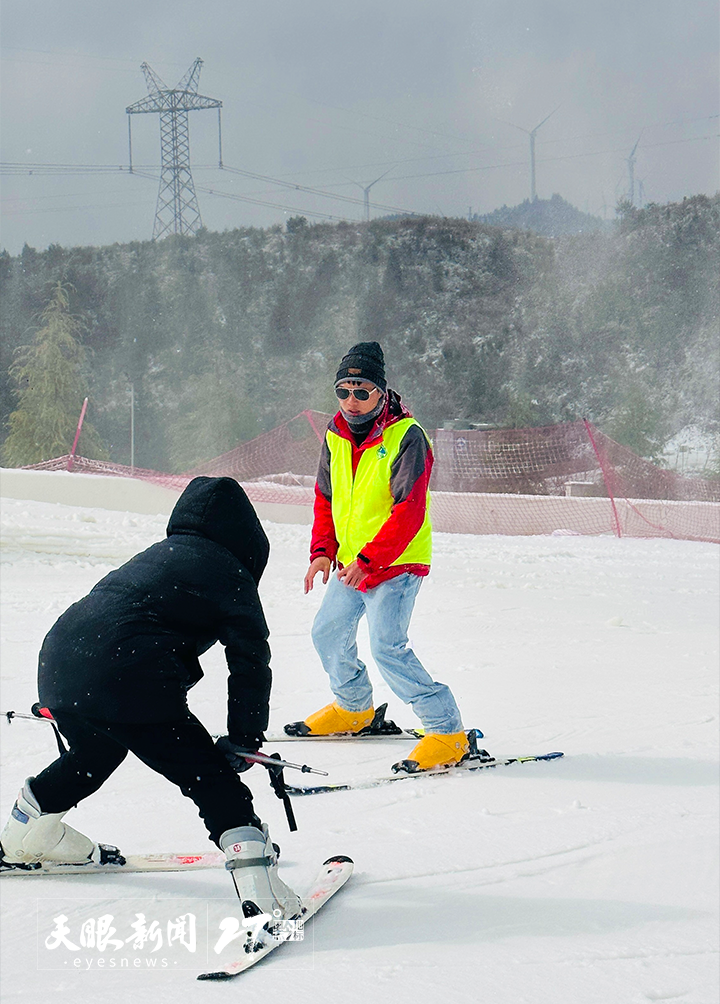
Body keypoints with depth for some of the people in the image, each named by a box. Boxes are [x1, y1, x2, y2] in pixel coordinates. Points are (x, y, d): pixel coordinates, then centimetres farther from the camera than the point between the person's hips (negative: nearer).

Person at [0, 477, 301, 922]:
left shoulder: (155, 555, 29)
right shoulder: (230, 575, 7)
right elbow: (250, 660, 6)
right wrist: (243, 739, 14)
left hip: (59, 663, 8)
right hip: (126, 681, -8)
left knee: (94, 754, 36)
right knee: (211, 777, -2)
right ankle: (254, 871, -17)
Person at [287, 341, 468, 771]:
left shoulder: (407, 437, -18)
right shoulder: (336, 436, 4)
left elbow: (409, 512, -24)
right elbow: (326, 497, 15)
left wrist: (367, 559, -30)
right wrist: (322, 551, 1)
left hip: (397, 564, -8)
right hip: (350, 562, 8)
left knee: (388, 647, -20)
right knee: (328, 634, 19)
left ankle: (447, 730, -16)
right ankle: (355, 709, 44)